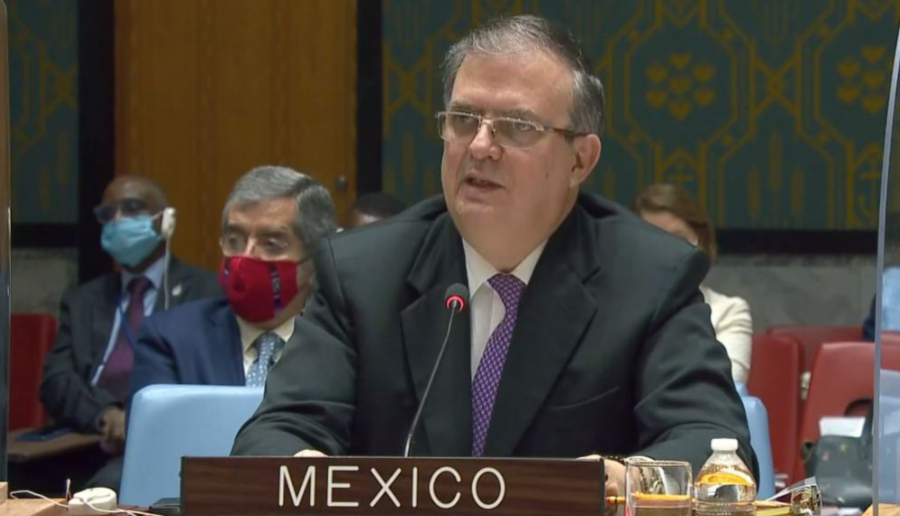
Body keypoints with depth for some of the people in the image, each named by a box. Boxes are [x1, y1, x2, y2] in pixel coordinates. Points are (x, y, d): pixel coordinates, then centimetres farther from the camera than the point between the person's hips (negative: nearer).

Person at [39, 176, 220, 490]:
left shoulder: (206, 292, 11)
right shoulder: (82, 301, 23)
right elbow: (56, 381, 9)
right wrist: (106, 414, -13)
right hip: (90, 452, 5)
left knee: (108, 486, -36)